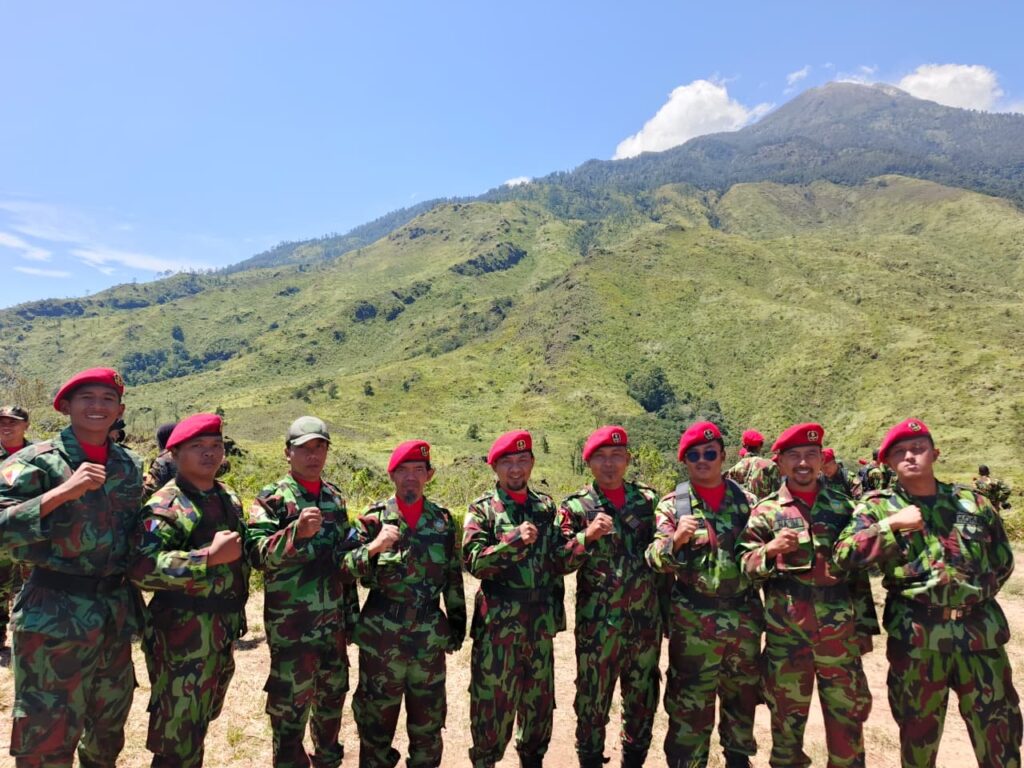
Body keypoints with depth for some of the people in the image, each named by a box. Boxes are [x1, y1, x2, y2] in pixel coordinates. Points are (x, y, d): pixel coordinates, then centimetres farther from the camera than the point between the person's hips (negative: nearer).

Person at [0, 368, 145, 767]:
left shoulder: (130, 465, 5)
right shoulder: (37, 461, -11)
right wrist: (63, 491, -29)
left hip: (117, 609, 5)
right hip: (55, 614, -5)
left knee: (109, 730, 22)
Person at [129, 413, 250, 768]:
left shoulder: (229, 498, 8)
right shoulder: (167, 506, -16)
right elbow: (142, 567, -30)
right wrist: (210, 556, -29)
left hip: (225, 628, 8)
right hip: (183, 633, -7)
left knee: (200, 722, 23)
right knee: (178, 737, 4)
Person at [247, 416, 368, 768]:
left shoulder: (335, 497, 8)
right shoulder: (271, 498, -9)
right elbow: (258, 554, -20)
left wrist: (351, 608, 14)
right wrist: (296, 532, -36)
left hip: (333, 618, 6)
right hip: (291, 622, -6)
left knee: (332, 696, 19)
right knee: (290, 703, 4)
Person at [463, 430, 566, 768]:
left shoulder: (546, 506, 8)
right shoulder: (482, 509, -5)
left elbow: (560, 559, 12)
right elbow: (473, 561, -15)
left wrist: (557, 607, 6)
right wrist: (514, 539, -25)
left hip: (540, 619, 4)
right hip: (498, 619, -4)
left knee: (539, 696, 16)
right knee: (493, 697, 3)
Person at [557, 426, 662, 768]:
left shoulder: (648, 499, 5)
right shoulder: (575, 506, -4)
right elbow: (560, 562, -9)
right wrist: (587, 536, -24)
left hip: (646, 617, 3)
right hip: (597, 621, -3)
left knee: (643, 697, 16)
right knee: (593, 699, 8)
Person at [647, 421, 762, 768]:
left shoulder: (745, 500, 3)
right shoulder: (673, 504, -5)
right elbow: (656, 559, -12)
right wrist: (676, 540, -31)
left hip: (744, 616, 4)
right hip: (694, 621, -3)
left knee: (743, 696, 21)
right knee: (690, 705, 3)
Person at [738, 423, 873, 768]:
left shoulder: (843, 506, 7)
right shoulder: (766, 511, -1)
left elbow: (859, 568, 12)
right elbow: (745, 566, -4)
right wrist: (770, 550, -23)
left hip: (840, 631, 2)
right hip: (786, 632, -2)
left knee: (848, 714, 13)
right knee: (787, 716, 11)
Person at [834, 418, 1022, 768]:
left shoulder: (973, 501, 7)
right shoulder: (878, 506, -3)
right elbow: (844, 554, -16)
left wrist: (979, 592, 6)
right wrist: (893, 524, -21)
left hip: (980, 629, 3)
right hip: (916, 633, -2)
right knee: (918, 729, 13)